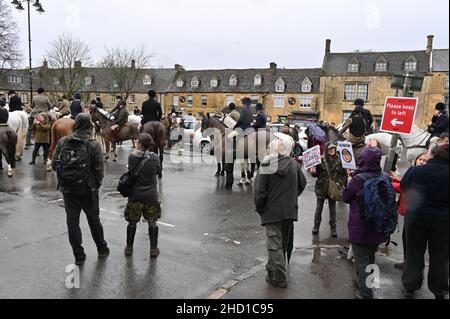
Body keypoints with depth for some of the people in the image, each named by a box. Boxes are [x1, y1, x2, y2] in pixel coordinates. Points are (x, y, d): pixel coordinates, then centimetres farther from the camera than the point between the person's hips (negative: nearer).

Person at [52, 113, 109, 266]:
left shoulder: (63, 142, -6)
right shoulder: (94, 144, -14)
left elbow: (54, 164, -1)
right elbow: (99, 168, -14)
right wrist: (97, 184, 3)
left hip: (68, 189, 2)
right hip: (88, 189, -1)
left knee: (72, 221, 11)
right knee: (94, 220, 15)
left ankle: (78, 255, 16)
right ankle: (102, 249, 29)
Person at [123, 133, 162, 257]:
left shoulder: (132, 157, -13)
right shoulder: (154, 157, -11)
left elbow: (130, 170, 3)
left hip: (135, 196, 0)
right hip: (151, 196, 0)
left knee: (132, 222, 15)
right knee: (152, 222, 13)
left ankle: (129, 248, 25)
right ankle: (153, 249, 16)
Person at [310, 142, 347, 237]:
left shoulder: (339, 160, -5)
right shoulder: (321, 160, -8)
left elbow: (344, 174, 3)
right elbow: (316, 173, -1)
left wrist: (340, 182, -11)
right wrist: (313, 172, -23)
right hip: (321, 187, 0)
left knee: (332, 209, 11)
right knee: (319, 208, 11)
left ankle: (333, 228, 23)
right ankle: (316, 226, 26)